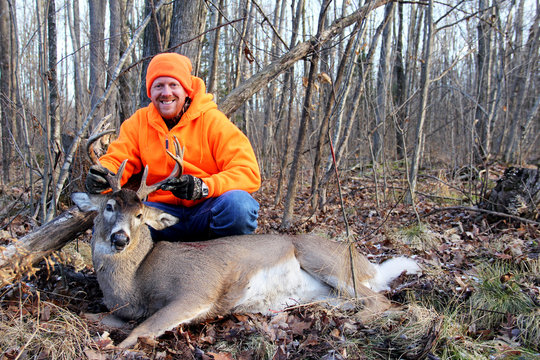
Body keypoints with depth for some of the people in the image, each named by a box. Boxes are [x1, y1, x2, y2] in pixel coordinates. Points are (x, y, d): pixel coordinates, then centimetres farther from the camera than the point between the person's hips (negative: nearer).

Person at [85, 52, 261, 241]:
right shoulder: (138, 122, 9)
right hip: (163, 210, 3)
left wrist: (203, 187, -29)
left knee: (238, 203, -34)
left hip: (207, 210, -2)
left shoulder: (212, 121, -4)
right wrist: (102, 175, -22)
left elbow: (249, 173, -12)